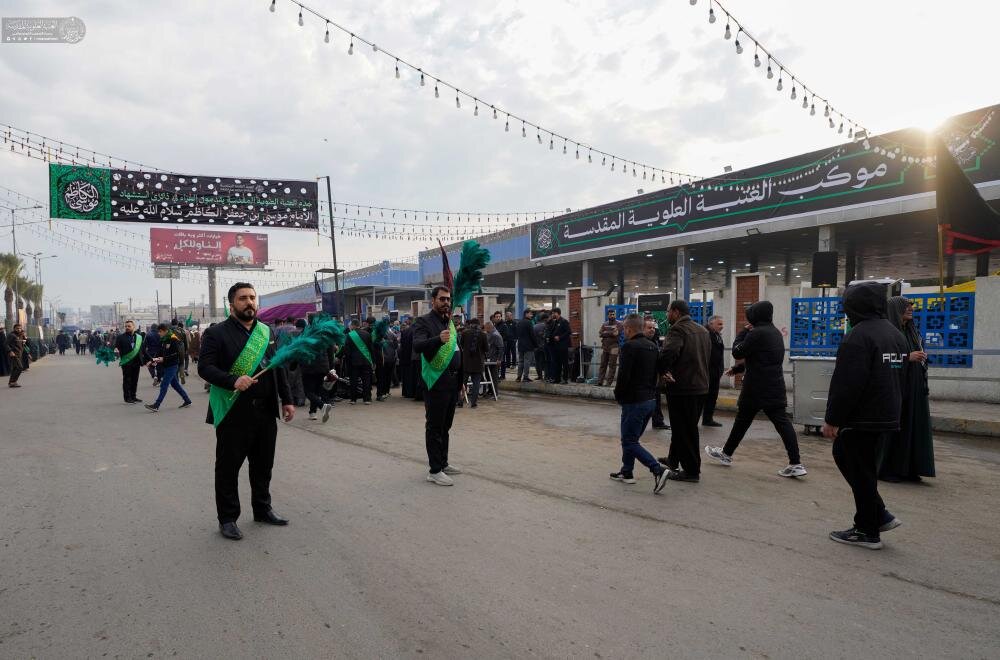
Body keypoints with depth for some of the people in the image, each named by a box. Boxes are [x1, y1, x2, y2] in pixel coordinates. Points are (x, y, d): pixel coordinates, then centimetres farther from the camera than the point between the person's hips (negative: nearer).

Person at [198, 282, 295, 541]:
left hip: (266, 411, 5)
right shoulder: (216, 333, -5)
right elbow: (205, 367, -13)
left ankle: (262, 509, 32)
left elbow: (278, 368, 15)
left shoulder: (267, 332, 12)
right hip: (233, 413, -5)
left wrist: (286, 400, 11)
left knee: (263, 464, 15)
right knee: (228, 467, 6)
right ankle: (227, 519, 20)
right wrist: (233, 381, -28)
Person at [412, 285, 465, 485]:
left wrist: (461, 379, 20)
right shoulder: (424, 322, -7)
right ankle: (434, 471, 3)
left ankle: (443, 463, 25)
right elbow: (417, 346, -25)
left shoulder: (450, 322, 18)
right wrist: (438, 339, -42)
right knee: (434, 427, -2)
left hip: (452, 382, 8)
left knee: (445, 426, 15)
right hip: (436, 382, -8)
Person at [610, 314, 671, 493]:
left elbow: (623, 376, -20)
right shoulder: (652, 346, 11)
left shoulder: (629, 346, -16)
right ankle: (626, 472, 26)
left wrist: (618, 396, -5)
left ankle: (658, 470, -14)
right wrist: (650, 391, 16)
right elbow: (656, 374, 15)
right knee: (631, 438, 20)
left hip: (634, 402, -9)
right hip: (650, 399, 9)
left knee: (629, 441, -3)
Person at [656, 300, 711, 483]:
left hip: (682, 387, -9)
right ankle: (673, 459, 36)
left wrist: (663, 371, -15)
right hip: (701, 386, 9)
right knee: (687, 427, 21)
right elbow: (707, 357, 18)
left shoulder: (678, 329, -15)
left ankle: (691, 470, 7)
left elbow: (668, 352, -33)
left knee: (684, 430, 0)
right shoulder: (703, 331, 13)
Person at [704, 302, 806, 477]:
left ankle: (726, 454, 24)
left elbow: (737, 352, -9)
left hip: (757, 388, -7)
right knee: (782, 422, 1)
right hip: (776, 388, 7)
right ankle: (796, 463, -5)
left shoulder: (756, 333, -16)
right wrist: (736, 369, 24)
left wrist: (743, 332, 2)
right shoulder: (776, 332, 13)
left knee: (742, 421, 8)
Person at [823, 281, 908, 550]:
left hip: (862, 418, -9)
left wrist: (832, 419, -16)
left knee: (860, 471, 2)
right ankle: (878, 516, 23)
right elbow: (897, 377, 19)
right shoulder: (896, 334, 12)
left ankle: (868, 532, 13)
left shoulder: (859, 335, -18)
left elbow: (846, 384, -22)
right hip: (887, 415, 9)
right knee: (844, 455, 20)